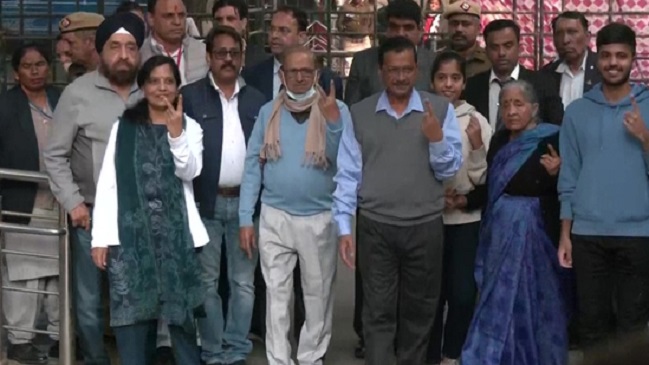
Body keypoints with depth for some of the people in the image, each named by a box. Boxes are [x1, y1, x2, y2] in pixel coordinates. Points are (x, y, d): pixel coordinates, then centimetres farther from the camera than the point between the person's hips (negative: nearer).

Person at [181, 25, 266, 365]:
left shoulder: (257, 101, 10)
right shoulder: (189, 96, -1)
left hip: (246, 201, 3)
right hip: (205, 201, -3)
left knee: (243, 281, 8)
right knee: (207, 281, 6)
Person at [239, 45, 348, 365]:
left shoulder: (336, 109, -2)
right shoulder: (268, 112, 3)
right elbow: (253, 165, 4)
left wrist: (333, 120, -25)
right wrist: (245, 218, 0)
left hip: (320, 218, -1)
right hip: (275, 217, 1)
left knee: (318, 293, 9)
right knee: (276, 293, 5)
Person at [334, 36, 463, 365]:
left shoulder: (440, 110, 0)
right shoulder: (359, 113, 2)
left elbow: (450, 170, -1)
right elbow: (348, 173, 2)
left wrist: (437, 139, -19)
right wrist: (344, 227, -2)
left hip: (425, 227, 1)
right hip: (375, 227, 0)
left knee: (419, 311, 14)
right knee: (378, 313, 5)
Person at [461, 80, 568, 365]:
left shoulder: (552, 141, -11)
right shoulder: (499, 141, 10)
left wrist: (555, 174, -30)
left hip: (534, 234, -6)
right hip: (499, 234, 6)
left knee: (533, 302, 4)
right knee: (500, 303, 13)